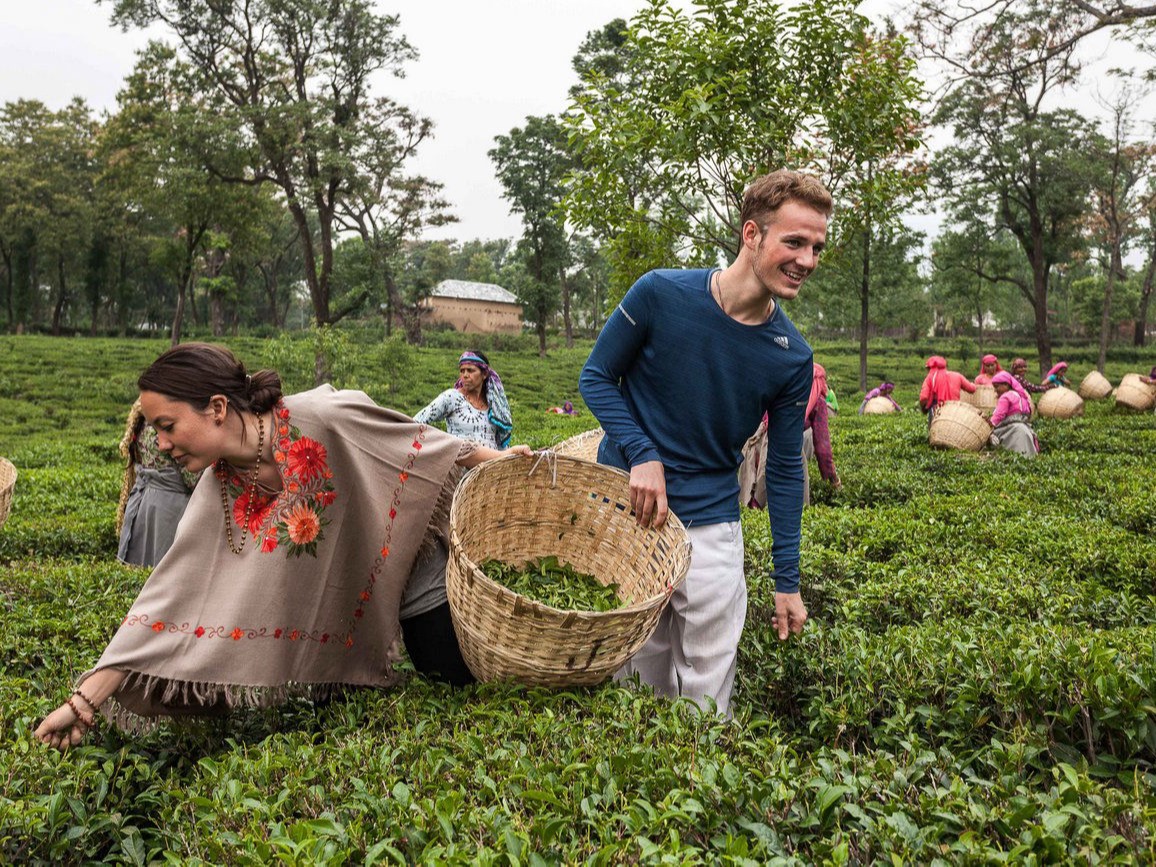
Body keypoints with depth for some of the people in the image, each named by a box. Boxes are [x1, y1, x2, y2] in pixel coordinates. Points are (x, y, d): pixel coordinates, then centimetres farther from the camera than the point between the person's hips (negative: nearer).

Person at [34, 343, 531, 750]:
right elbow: (169, 597, -18)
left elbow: (418, 438, -17)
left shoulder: (324, 417, -32)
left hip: (428, 575, -3)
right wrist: (86, 700, -21)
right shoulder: (220, 496, -17)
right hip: (357, 602, 4)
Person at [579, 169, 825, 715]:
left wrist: (787, 581, 4)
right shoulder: (660, 294, -13)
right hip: (622, 508, -1)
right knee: (636, 676, 14)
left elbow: (784, 470, 3)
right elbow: (596, 377, -2)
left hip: (710, 529, 1)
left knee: (706, 696, 4)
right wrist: (642, 455, -17)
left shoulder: (792, 357, -6)